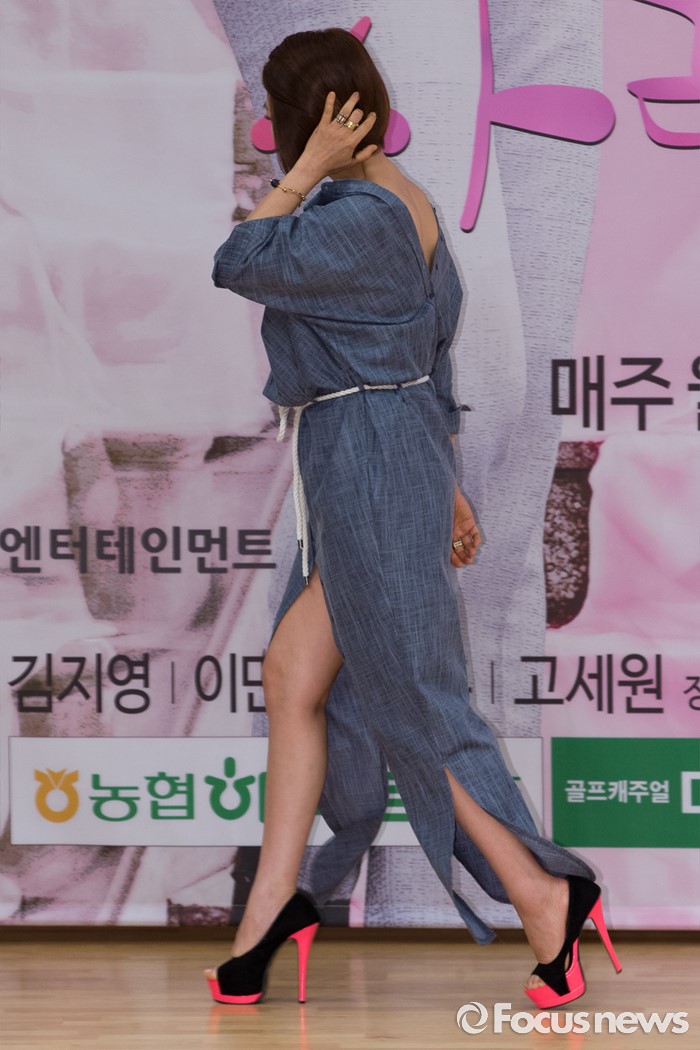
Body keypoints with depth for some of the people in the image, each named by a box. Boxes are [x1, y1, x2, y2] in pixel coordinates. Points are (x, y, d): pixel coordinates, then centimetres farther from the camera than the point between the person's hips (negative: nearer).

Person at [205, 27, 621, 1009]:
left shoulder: (359, 220, -19)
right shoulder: (402, 204, 13)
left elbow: (238, 264, -16)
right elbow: (433, 352, 18)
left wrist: (307, 170, -12)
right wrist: (443, 481, 22)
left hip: (367, 470, -10)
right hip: (399, 451, 10)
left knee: (412, 697, -3)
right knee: (291, 680, 10)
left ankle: (545, 892, 3)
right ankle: (272, 908, 12)